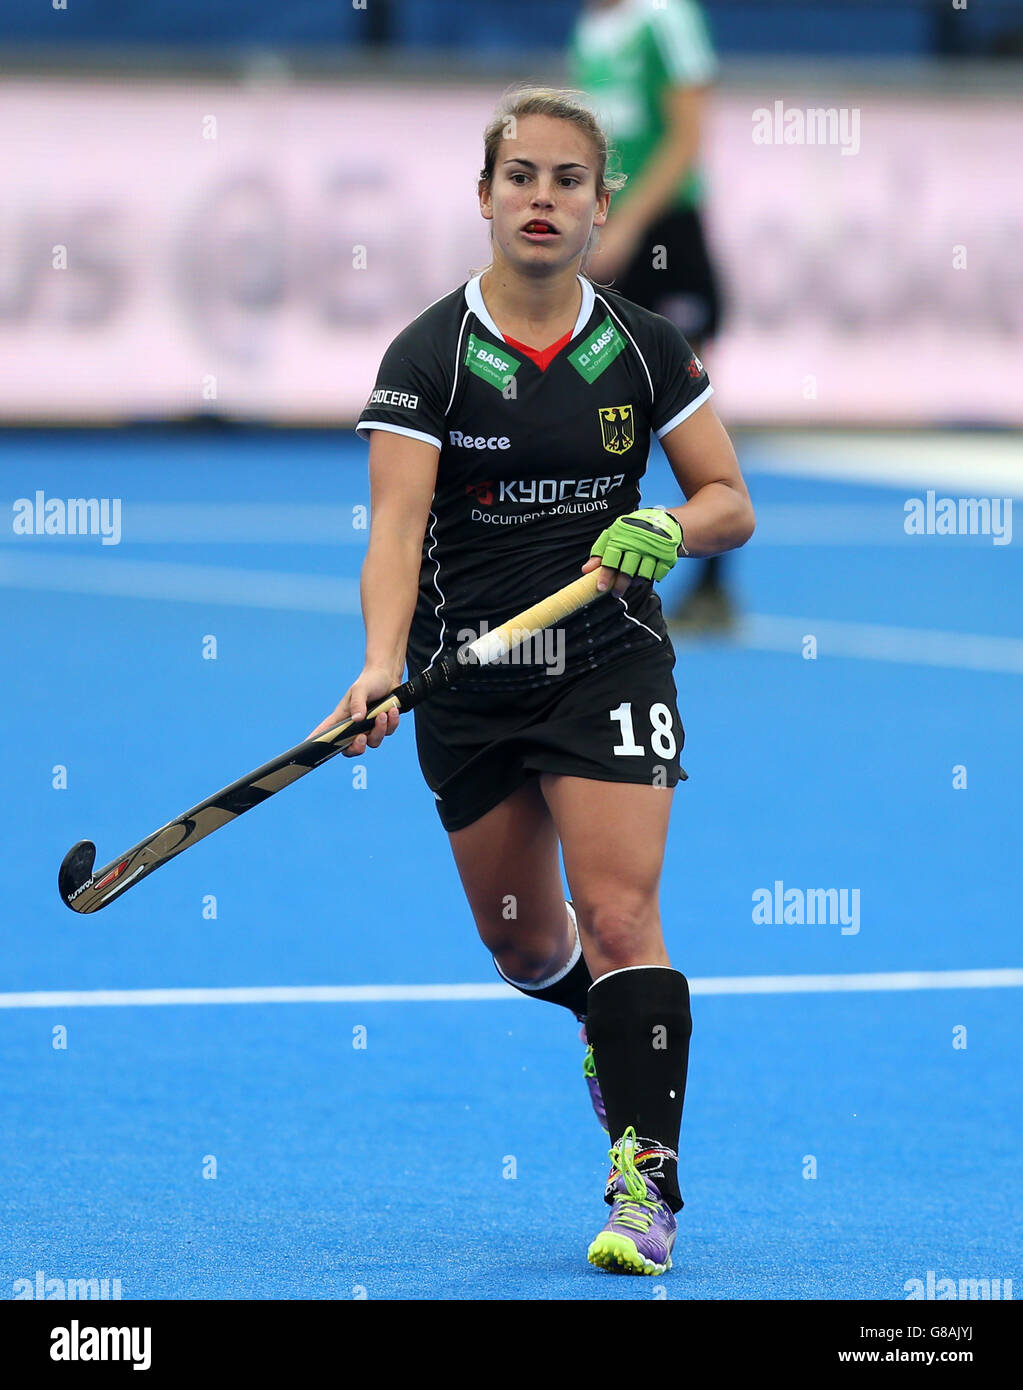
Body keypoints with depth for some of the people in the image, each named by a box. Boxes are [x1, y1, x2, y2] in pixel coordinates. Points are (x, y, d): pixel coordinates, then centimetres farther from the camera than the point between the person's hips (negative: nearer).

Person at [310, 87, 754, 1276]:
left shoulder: (643, 348, -1)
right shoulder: (427, 355, -8)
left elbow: (729, 501, 5)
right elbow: (396, 525, -17)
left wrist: (669, 528, -18)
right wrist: (381, 663, -33)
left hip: (610, 658, -1)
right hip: (469, 679, 1)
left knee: (618, 919, -14)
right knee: (522, 943, 13)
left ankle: (646, 1186, -11)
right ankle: (609, 1025, 47)